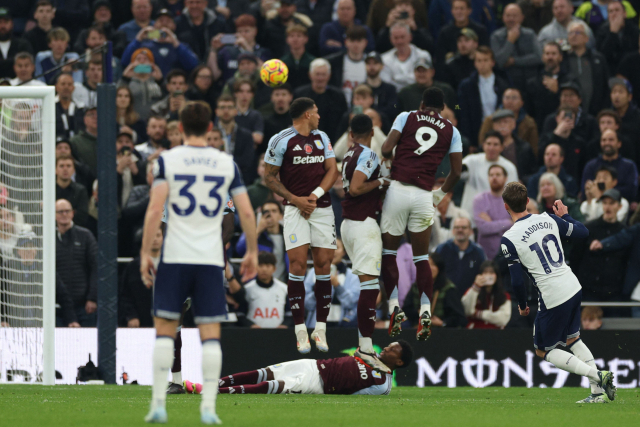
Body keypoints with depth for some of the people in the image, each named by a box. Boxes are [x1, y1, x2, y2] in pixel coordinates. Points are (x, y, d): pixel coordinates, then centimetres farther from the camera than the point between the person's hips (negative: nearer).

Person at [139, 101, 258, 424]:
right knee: (210, 334, 3)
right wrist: (252, 252, 17)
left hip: (174, 257, -1)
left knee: (164, 329, 7)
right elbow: (247, 212, 5)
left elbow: (155, 209, -8)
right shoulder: (226, 163, 6)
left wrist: (145, 252, -4)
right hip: (211, 259, 1)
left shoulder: (167, 160, 0)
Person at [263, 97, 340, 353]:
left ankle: (321, 329, 5)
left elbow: (332, 171, 8)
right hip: (295, 208, -4)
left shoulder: (322, 138, 13)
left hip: (322, 207, 4)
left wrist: (315, 196, -8)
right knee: (298, 265, -12)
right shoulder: (281, 141, -2)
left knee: (323, 266, 0)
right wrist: (296, 199, -11)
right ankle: (300, 331, -10)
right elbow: (269, 177, 0)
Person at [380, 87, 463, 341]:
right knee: (422, 257, 11)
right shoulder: (451, 132, 11)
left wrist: (388, 158, 20)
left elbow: (386, 149, -4)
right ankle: (425, 312, -2)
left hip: (398, 189, -1)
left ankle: (394, 308, 1)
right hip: (424, 195, 1)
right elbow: (456, 172, 8)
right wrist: (442, 193, 25)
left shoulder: (406, 117, 7)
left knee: (389, 252, 11)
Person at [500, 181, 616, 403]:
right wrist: (565, 215, 32)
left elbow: (517, 281, -11)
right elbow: (583, 232, 15)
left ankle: (597, 375, -3)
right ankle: (598, 391, 19)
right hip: (573, 287, 6)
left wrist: (522, 306, 7)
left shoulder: (509, 239, -12)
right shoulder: (548, 220, 2)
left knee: (543, 350, 12)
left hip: (552, 298, -6)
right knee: (572, 339, 26)